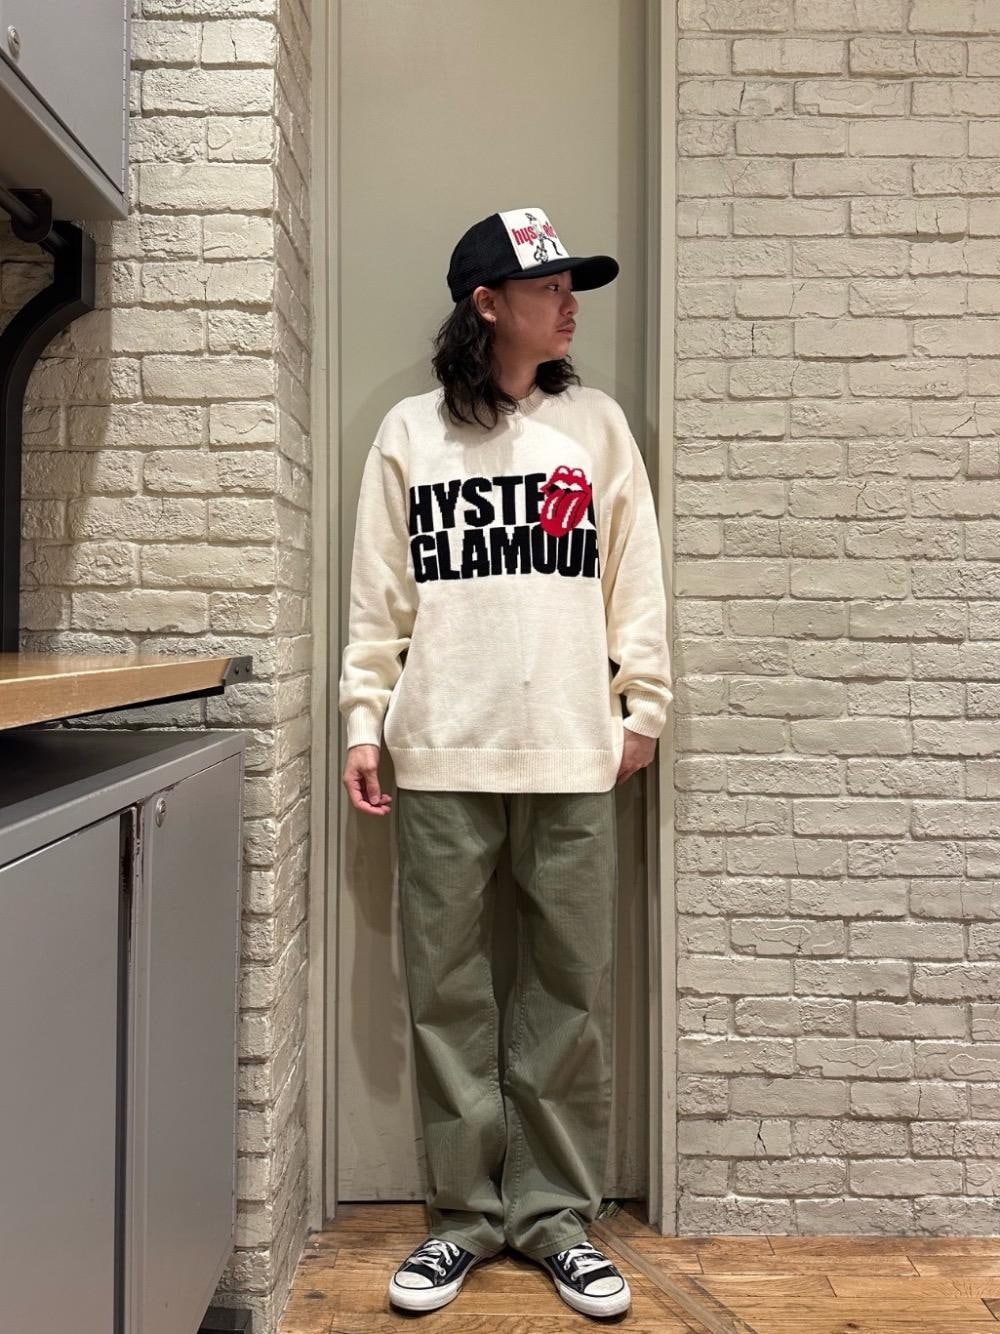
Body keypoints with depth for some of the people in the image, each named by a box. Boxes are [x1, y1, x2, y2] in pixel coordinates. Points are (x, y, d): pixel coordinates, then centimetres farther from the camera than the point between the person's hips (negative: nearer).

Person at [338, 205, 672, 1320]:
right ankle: (464, 1211, 24)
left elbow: (634, 574, 9)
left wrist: (643, 704, 3)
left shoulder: (595, 423, 10)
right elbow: (377, 597, 6)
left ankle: (554, 1210, 24)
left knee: (572, 989, 6)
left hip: (572, 751, 1)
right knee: (444, 989, 6)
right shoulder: (408, 433, 8)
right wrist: (362, 725, 1)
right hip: (441, 753, 0)